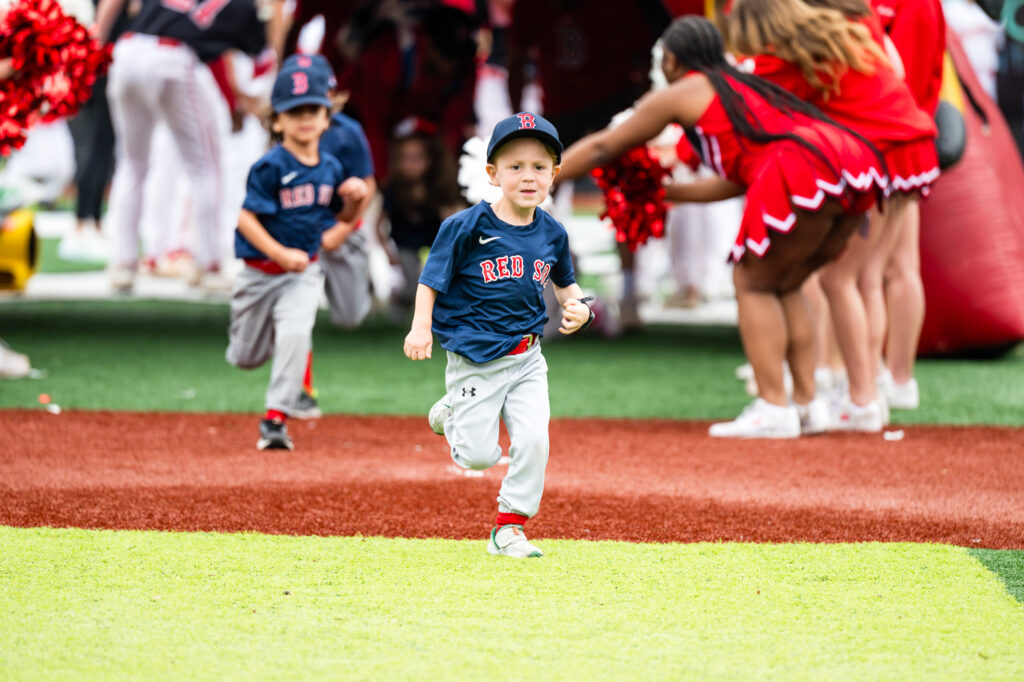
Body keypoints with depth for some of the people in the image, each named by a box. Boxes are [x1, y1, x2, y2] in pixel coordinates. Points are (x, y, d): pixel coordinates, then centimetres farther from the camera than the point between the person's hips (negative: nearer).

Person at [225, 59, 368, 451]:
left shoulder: (330, 169, -1)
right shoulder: (270, 167, -17)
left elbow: (341, 216, 13)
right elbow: (246, 218, -19)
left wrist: (356, 198, -10)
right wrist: (282, 254, -28)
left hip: (303, 274, 2)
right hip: (259, 271, -2)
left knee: (295, 334, -24)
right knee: (246, 358, 10)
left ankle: (276, 418, -17)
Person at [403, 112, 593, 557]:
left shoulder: (551, 233, 2)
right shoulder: (467, 227, -13)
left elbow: (564, 282, 19)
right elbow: (431, 279, -8)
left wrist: (578, 308, -2)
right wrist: (421, 328, -21)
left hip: (527, 360, 4)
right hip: (475, 361, -4)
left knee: (533, 442, -10)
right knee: (479, 457, -2)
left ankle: (509, 529, 7)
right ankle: (454, 415, 32)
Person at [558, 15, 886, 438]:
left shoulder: (680, 94, 16)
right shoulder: (743, 87, 36)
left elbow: (601, 148, 23)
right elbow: (738, 181, 35)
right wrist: (666, 192, 44)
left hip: (803, 170, -7)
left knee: (753, 283, 7)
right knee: (784, 285, 20)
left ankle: (773, 409, -3)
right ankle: (807, 401, 13)